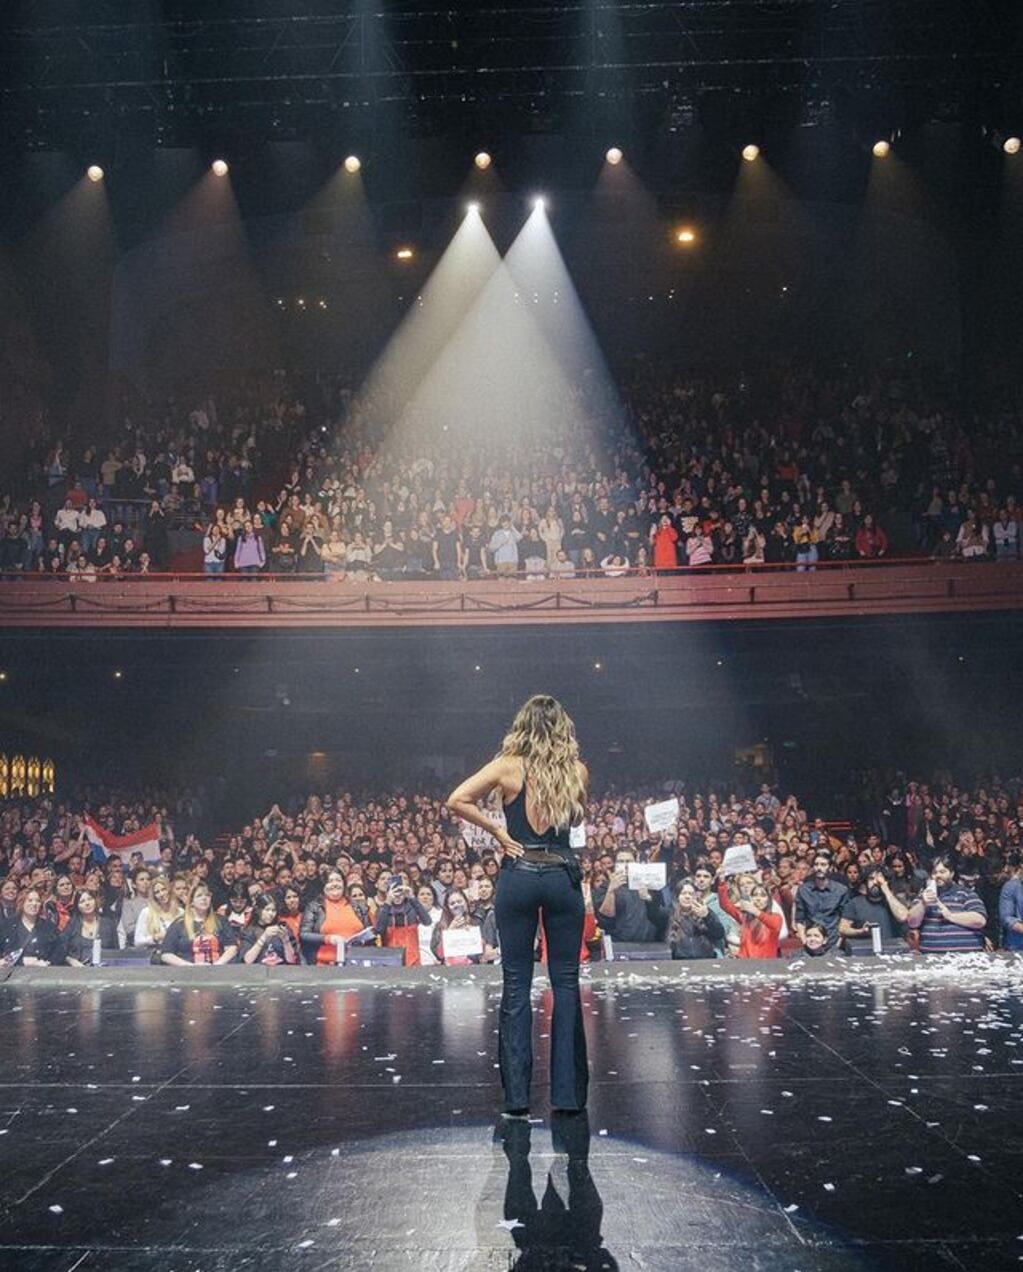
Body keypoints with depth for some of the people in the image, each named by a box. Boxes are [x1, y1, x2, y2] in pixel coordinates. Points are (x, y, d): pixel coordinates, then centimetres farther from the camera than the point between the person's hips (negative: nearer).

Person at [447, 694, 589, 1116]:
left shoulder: (509, 766, -5)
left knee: (516, 984, 5)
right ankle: (568, 1091, 9)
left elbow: (457, 801, -14)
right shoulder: (577, 772, 1)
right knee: (566, 982, 8)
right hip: (564, 875, 1)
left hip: (519, 874, -1)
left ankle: (517, 1094, 6)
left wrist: (496, 831, -5)